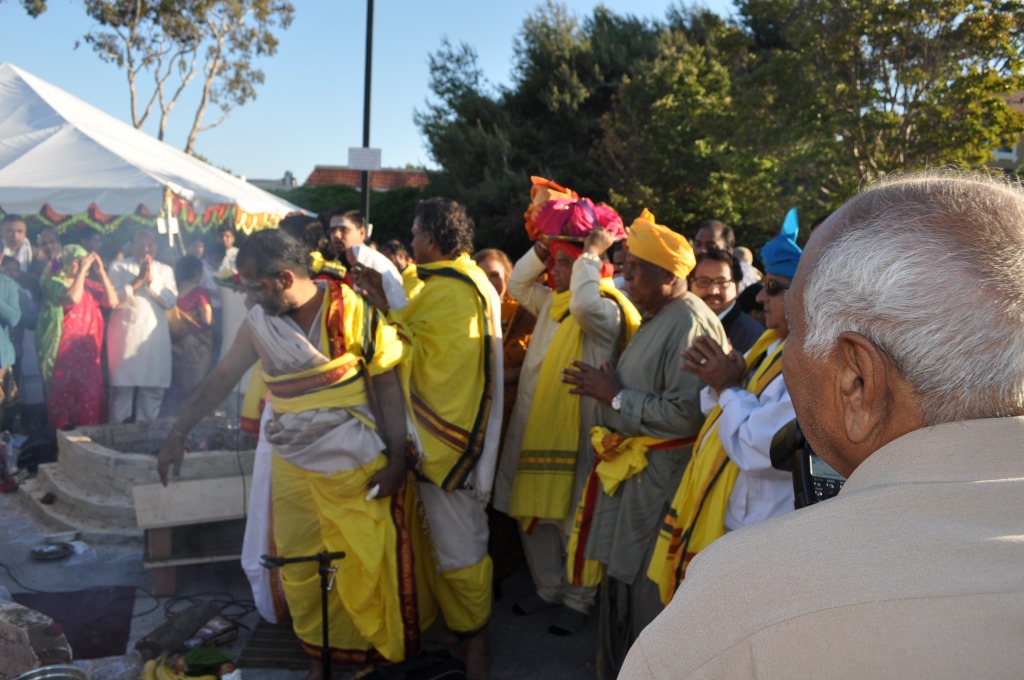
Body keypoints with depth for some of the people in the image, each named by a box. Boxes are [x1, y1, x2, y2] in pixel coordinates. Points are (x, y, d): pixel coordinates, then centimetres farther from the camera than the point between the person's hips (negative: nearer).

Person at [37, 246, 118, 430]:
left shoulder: (88, 284, 14)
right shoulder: (53, 282, -2)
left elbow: (112, 301, 2)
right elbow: (73, 298, -21)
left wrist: (101, 272, -2)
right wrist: (82, 270, -16)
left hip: (89, 353, 5)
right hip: (65, 354, -5)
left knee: (90, 402, 3)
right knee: (64, 398, -2)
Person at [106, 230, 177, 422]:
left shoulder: (165, 270, 13)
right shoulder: (118, 267, 5)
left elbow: (171, 300, -1)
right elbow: (114, 299, -7)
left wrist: (151, 281, -11)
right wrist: (138, 281, -12)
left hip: (155, 338, 3)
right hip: (126, 338, -2)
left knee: (153, 389, 4)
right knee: (122, 388, -1)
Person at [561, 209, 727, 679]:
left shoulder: (690, 325, -19)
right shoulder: (656, 319, 13)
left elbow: (687, 414, -26)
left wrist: (615, 395, -18)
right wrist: (607, 385, 2)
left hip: (662, 477, -10)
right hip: (632, 468, 10)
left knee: (648, 593, 2)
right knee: (621, 579, 19)